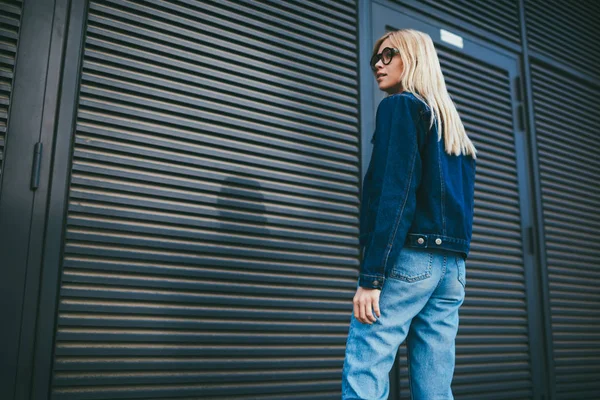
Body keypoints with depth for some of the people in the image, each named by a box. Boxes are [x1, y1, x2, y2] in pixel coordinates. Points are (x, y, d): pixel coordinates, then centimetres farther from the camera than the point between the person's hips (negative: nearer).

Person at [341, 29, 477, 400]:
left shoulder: (400, 106, 0)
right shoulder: (454, 125, 24)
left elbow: (394, 195, -13)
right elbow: (462, 205, 19)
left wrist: (371, 277, -17)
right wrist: (452, 263, 19)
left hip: (408, 258, -8)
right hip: (453, 265, 8)